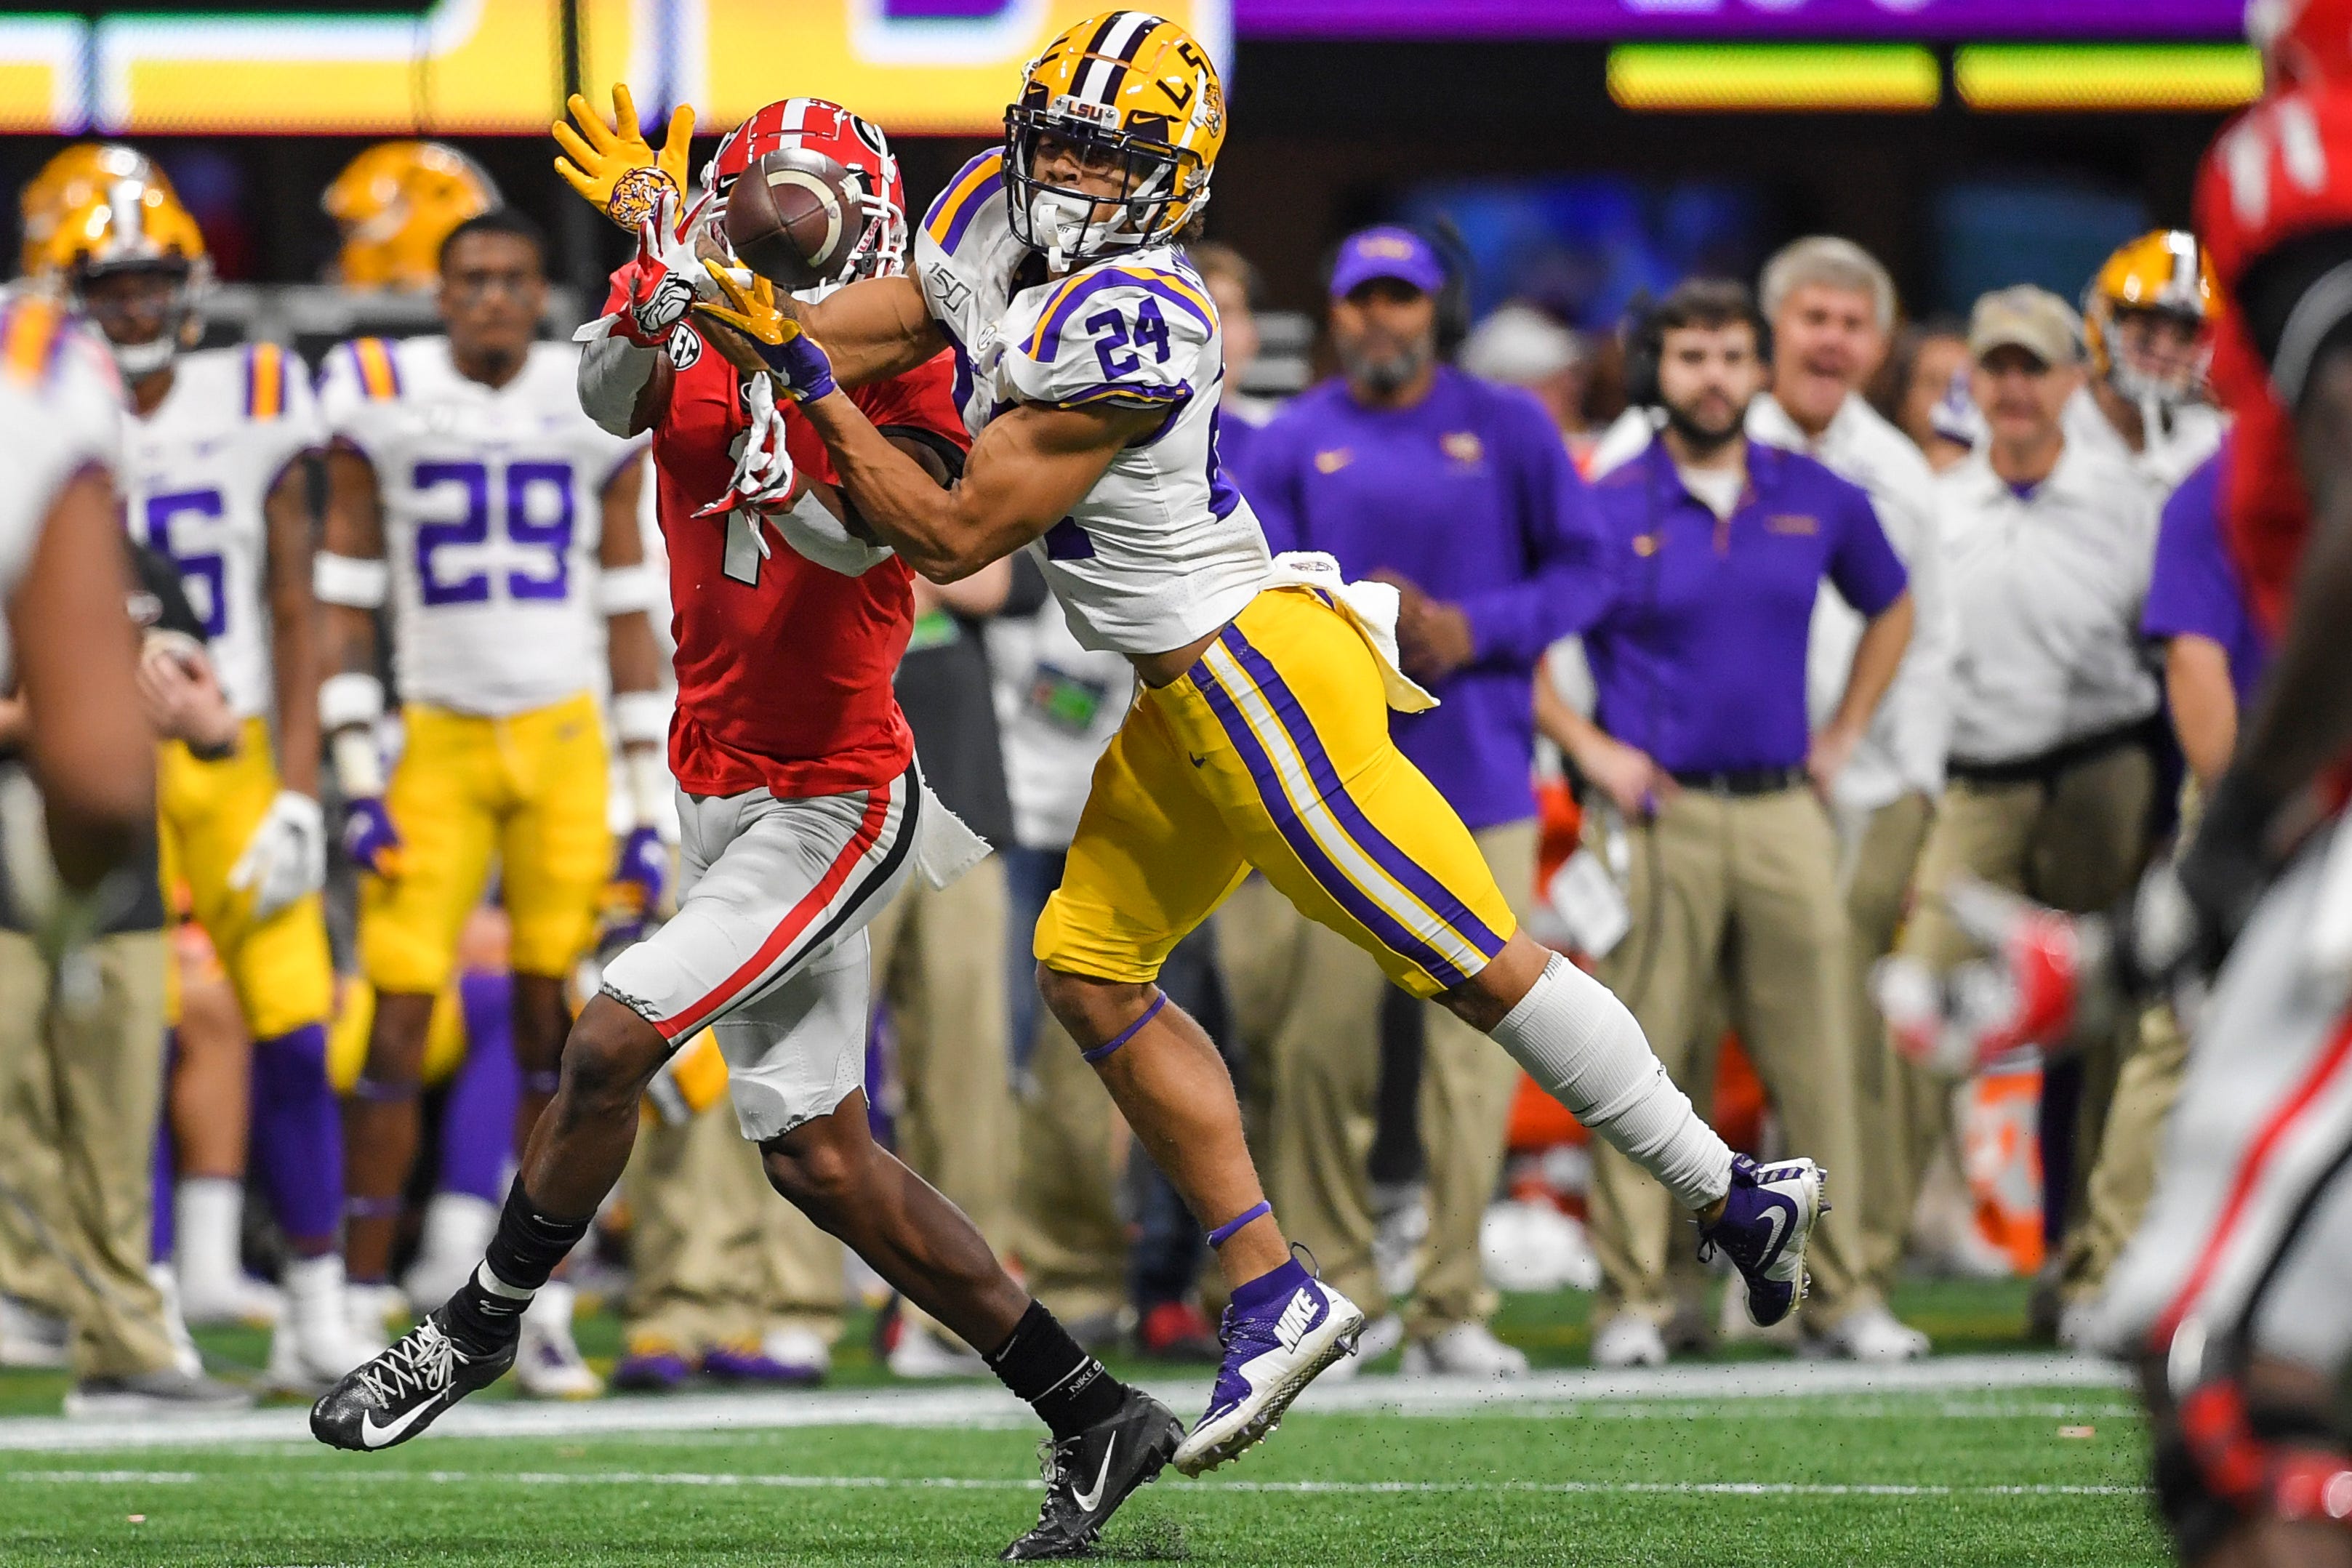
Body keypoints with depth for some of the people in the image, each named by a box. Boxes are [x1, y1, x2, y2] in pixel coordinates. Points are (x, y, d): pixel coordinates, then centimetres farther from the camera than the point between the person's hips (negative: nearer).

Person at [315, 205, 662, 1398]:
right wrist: (356, 782, -4)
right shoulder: (381, 403, -1)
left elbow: (626, 614, 9)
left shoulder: (593, 410, 4)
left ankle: (542, 1311, 6)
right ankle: (362, 1297, 0)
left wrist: (648, 802, 5)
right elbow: (347, 603, 3)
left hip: (563, 740, 1)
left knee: (553, 1024, -1)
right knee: (397, 1022, -8)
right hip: (437, 742, -1)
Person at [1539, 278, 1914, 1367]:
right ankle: (1632, 1297, -1)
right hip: (1657, 813, -3)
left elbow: (1889, 609, 26)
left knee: (1815, 1062, 2)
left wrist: (1846, 732, 16)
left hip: (1786, 814, 3)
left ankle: (1841, 1288, 8)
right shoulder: (1609, 510, -1)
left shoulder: (1816, 501, 10)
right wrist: (1586, 745, -5)